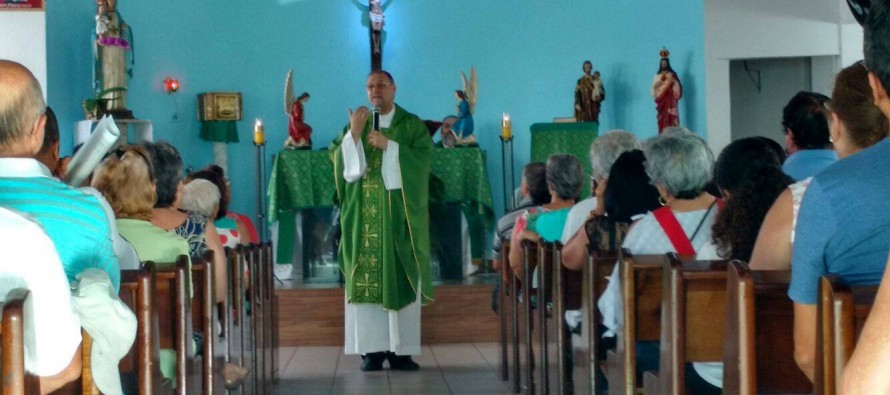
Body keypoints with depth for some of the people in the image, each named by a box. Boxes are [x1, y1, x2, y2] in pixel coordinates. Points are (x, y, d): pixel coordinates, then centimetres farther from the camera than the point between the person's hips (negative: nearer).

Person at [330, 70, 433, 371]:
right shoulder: (356, 124, 14)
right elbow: (338, 160, 2)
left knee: (401, 280, -4)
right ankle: (372, 349, 0)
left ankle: (401, 349, 0)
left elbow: (423, 158, -10)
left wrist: (389, 145, -17)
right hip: (364, 215, 2)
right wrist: (353, 134, -12)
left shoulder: (412, 125, 5)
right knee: (366, 278, -3)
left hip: (399, 215, -2)